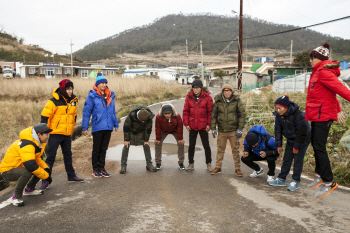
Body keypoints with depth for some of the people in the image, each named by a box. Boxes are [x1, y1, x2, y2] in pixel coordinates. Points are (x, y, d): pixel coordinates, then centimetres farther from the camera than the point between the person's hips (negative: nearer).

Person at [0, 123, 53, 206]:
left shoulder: (38, 142, 0)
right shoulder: (27, 145, -30)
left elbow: (37, 158, 13)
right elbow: (30, 165, -37)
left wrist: (46, 168, -5)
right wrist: (46, 176, -26)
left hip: (19, 167, 10)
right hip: (7, 172, -9)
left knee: (44, 169, 5)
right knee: (27, 172, -37)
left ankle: (29, 189, 23)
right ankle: (17, 196, -15)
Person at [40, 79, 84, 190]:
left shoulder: (73, 100, 6)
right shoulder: (54, 101, -14)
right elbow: (45, 117, -12)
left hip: (67, 134, 6)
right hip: (55, 133, -6)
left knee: (68, 155, 16)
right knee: (50, 157, -2)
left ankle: (71, 176, 28)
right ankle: (45, 180, 5)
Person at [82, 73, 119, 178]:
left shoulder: (110, 95, 9)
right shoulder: (92, 96, -7)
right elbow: (86, 112, -6)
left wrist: (116, 124, 17)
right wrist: (84, 127, -9)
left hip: (108, 127, 5)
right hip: (97, 127, -4)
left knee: (104, 149, 13)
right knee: (96, 149, 7)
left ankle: (101, 168, 23)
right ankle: (95, 169, 20)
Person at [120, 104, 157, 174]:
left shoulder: (149, 117, -30)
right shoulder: (131, 115, -37)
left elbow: (148, 128, -14)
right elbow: (126, 127, -22)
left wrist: (146, 140, -8)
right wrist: (126, 139, -16)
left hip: (141, 131, 2)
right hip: (131, 131, -2)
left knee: (146, 145, -6)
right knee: (126, 146, -10)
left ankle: (149, 164, 3)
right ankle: (123, 166, -2)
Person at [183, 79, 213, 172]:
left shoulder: (207, 97, -5)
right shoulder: (189, 97, 2)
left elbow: (210, 112, -4)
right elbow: (185, 111, 4)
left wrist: (209, 124, -8)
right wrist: (186, 124, -2)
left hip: (203, 126, -2)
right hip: (192, 126, 2)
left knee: (206, 145, 8)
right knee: (191, 145, 11)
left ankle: (209, 164, 22)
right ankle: (191, 164, 25)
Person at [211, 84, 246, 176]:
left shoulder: (237, 100, -1)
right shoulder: (218, 101, 3)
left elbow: (242, 114, 0)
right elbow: (213, 115, 6)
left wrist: (240, 128, -6)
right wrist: (213, 128, 1)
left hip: (233, 130, -1)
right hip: (221, 130, 2)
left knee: (235, 149, 4)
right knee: (220, 149, 8)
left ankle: (237, 168, 15)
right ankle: (218, 167, 19)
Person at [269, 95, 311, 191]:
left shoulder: (298, 115, -30)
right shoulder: (279, 115, -11)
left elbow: (302, 132, -24)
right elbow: (278, 130, -1)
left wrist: (297, 146, -19)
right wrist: (278, 145, -2)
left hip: (302, 140, -6)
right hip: (290, 139, 6)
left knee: (298, 160, -3)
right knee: (286, 159, 9)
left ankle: (295, 182, 7)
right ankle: (281, 180, 16)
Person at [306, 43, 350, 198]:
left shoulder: (323, 72, -16)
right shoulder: (319, 72, 16)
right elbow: (331, 92, 21)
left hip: (323, 115, -10)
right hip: (317, 114, 10)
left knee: (319, 147, -9)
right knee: (315, 144, 16)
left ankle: (329, 182, -1)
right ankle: (320, 175, 28)